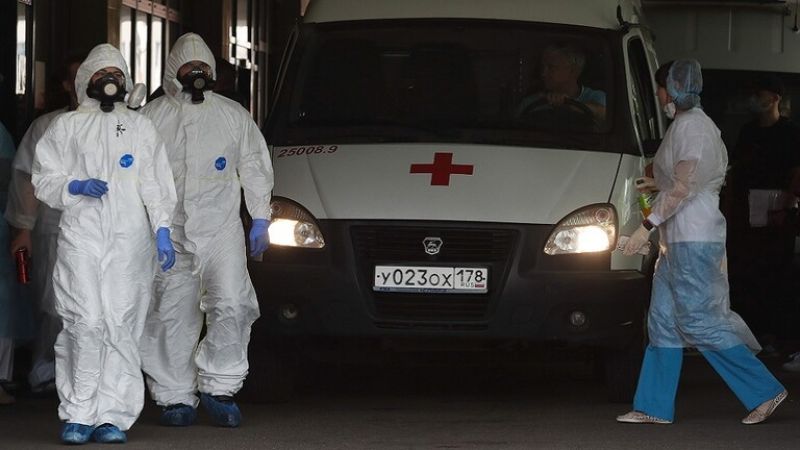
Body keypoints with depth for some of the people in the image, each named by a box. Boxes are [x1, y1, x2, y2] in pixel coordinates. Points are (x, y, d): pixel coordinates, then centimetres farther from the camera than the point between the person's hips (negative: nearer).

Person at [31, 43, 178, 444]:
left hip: (129, 241, 1)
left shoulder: (140, 127, 19)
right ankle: (77, 414, -9)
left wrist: (162, 232, 2)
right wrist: (76, 187, -8)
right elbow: (42, 180, 11)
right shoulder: (66, 126, 15)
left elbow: (155, 185, 13)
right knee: (86, 322, -14)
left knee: (120, 326, -5)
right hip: (80, 236, -1)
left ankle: (112, 417, -4)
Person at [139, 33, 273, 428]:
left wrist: (260, 219, 9)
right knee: (172, 318, 0)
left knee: (231, 305, -16)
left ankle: (219, 387, -4)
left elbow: (255, 168, 16)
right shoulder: (152, 117, 8)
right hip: (169, 235, 0)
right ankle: (176, 397, 9)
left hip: (222, 230, 0)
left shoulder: (233, 116, 11)